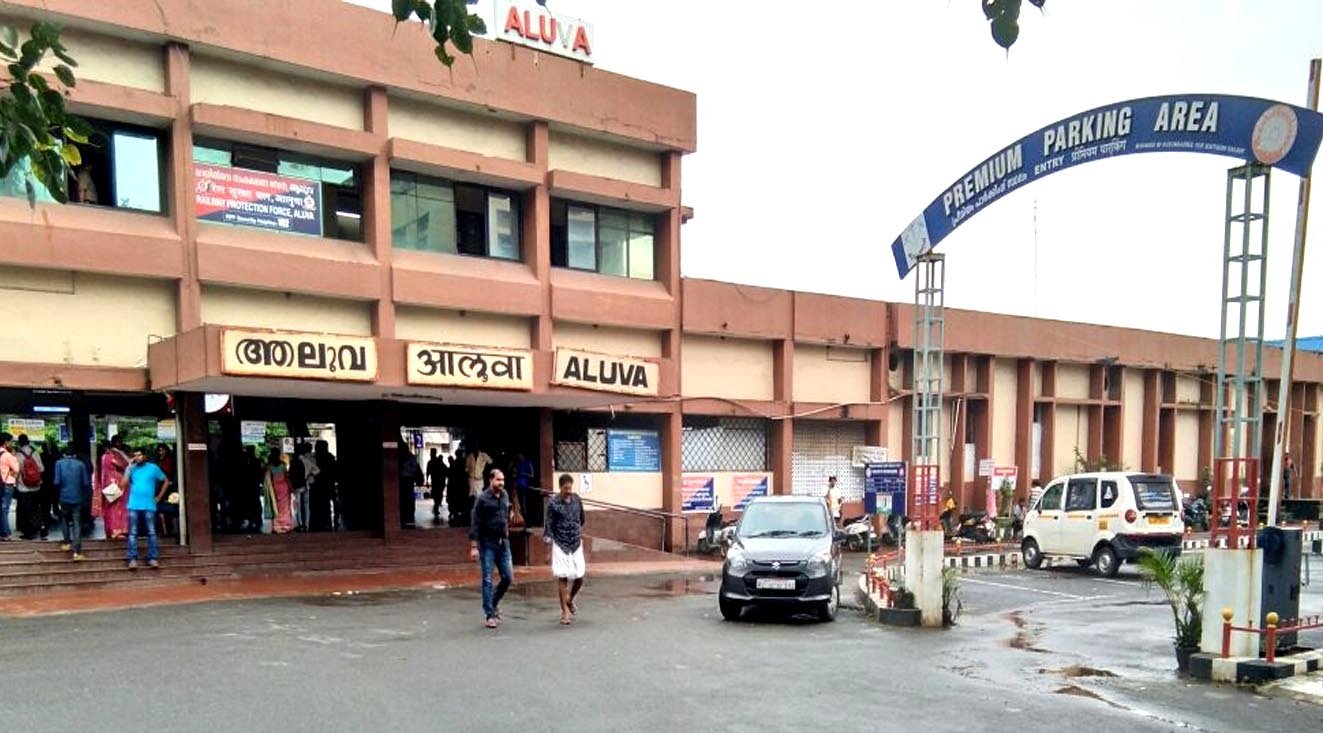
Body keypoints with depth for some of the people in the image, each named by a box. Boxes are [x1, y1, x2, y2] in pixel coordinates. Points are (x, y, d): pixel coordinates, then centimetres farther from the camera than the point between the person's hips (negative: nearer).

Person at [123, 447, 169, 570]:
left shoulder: (153, 468, 4)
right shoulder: (131, 468, 8)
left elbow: (166, 481, 12)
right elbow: (123, 485, -3)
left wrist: (159, 497, 6)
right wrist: (129, 468, -5)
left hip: (149, 506, -1)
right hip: (133, 506, 1)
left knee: (151, 533, 0)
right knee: (132, 533, -1)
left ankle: (153, 558, 3)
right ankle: (132, 559, 0)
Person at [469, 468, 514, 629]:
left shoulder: (505, 496, 7)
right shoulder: (483, 499, -10)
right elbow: (475, 524, -10)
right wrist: (474, 546, -14)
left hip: (503, 543, 5)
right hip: (487, 544, -5)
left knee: (507, 577, 6)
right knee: (487, 581, 0)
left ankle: (494, 602, 31)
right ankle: (490, 615, 7)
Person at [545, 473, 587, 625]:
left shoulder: (577, 500, 3)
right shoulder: (553, 504, -8)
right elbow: (549, 527, -8)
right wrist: (549, 549, -15)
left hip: (576, 544, 4)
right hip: (560, 545, -4)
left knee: (579, 577, 4)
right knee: (562, 577, -4)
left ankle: (570, 600, 32)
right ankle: (565, 611, 6)